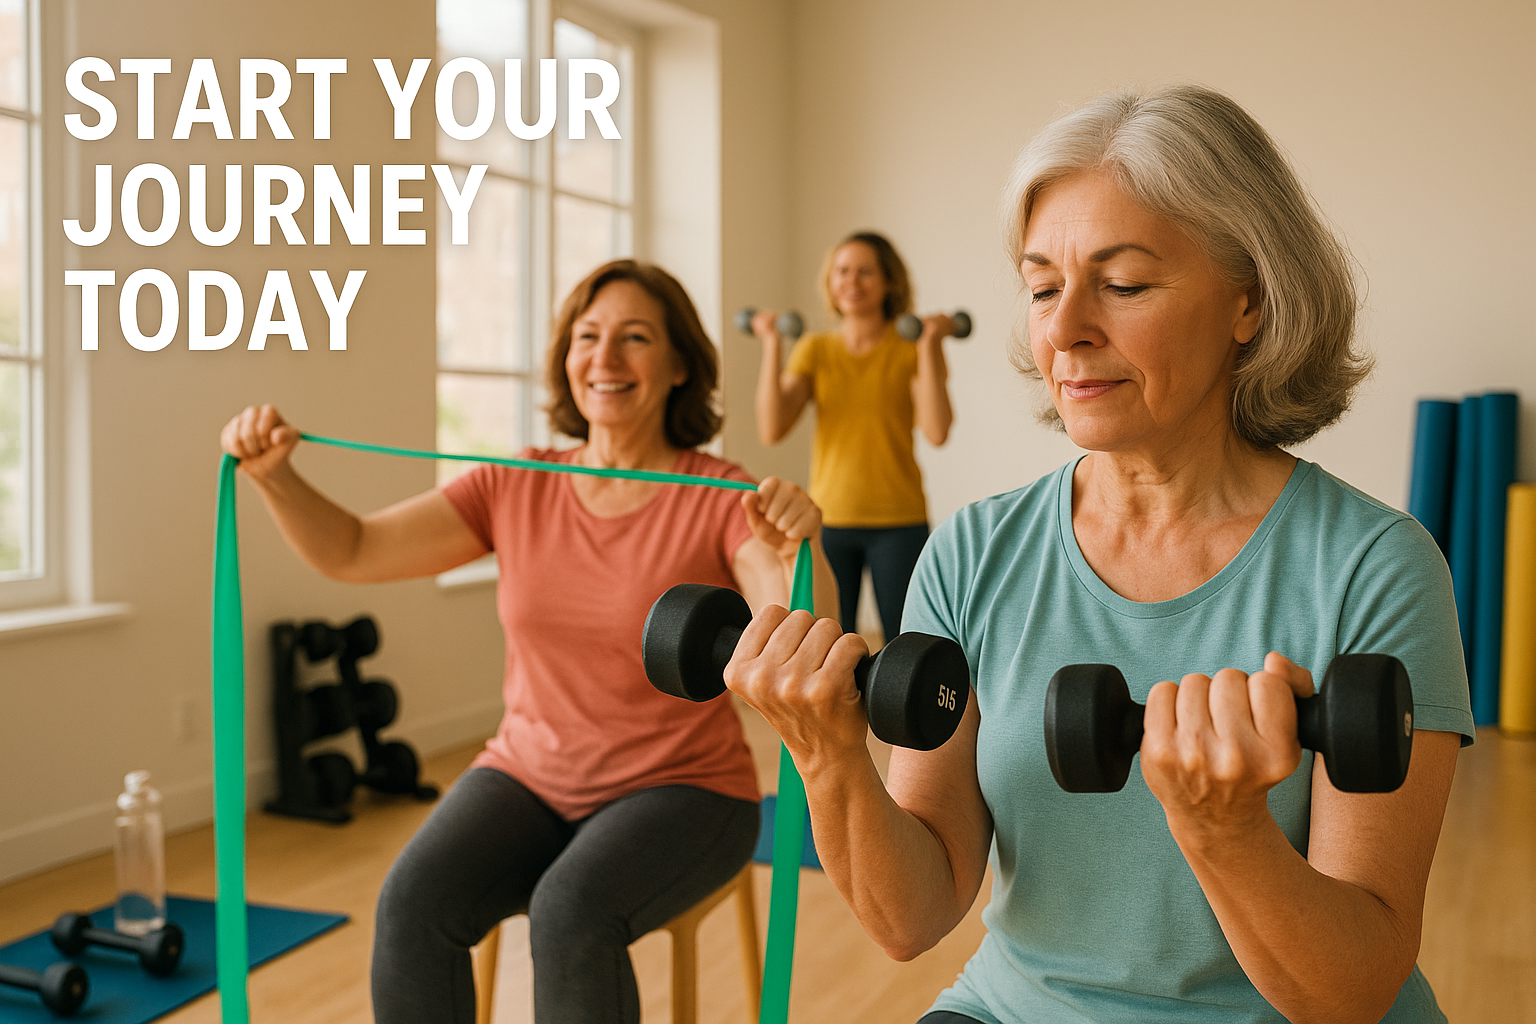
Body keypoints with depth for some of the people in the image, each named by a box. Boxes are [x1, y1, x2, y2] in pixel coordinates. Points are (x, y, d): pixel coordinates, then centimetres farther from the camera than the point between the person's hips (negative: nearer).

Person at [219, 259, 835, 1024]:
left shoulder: (725, 501, -12)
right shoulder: (515, 490, 0)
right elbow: (350, 553, -1)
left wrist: (798, 551, -45)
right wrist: (271, 473, -18)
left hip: (681, 791, -3)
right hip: (530, 778, 4)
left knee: (571, 913, -32)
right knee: (413, 904, -23)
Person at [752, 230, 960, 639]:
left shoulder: (913, 349, 1)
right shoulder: (815, 350, 7)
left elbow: (937, 432, -14)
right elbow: (771, 429, -5)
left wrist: (929, 347, -14)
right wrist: (772, 347, -7)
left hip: (899, 521, -2)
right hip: (829, 519, 2)